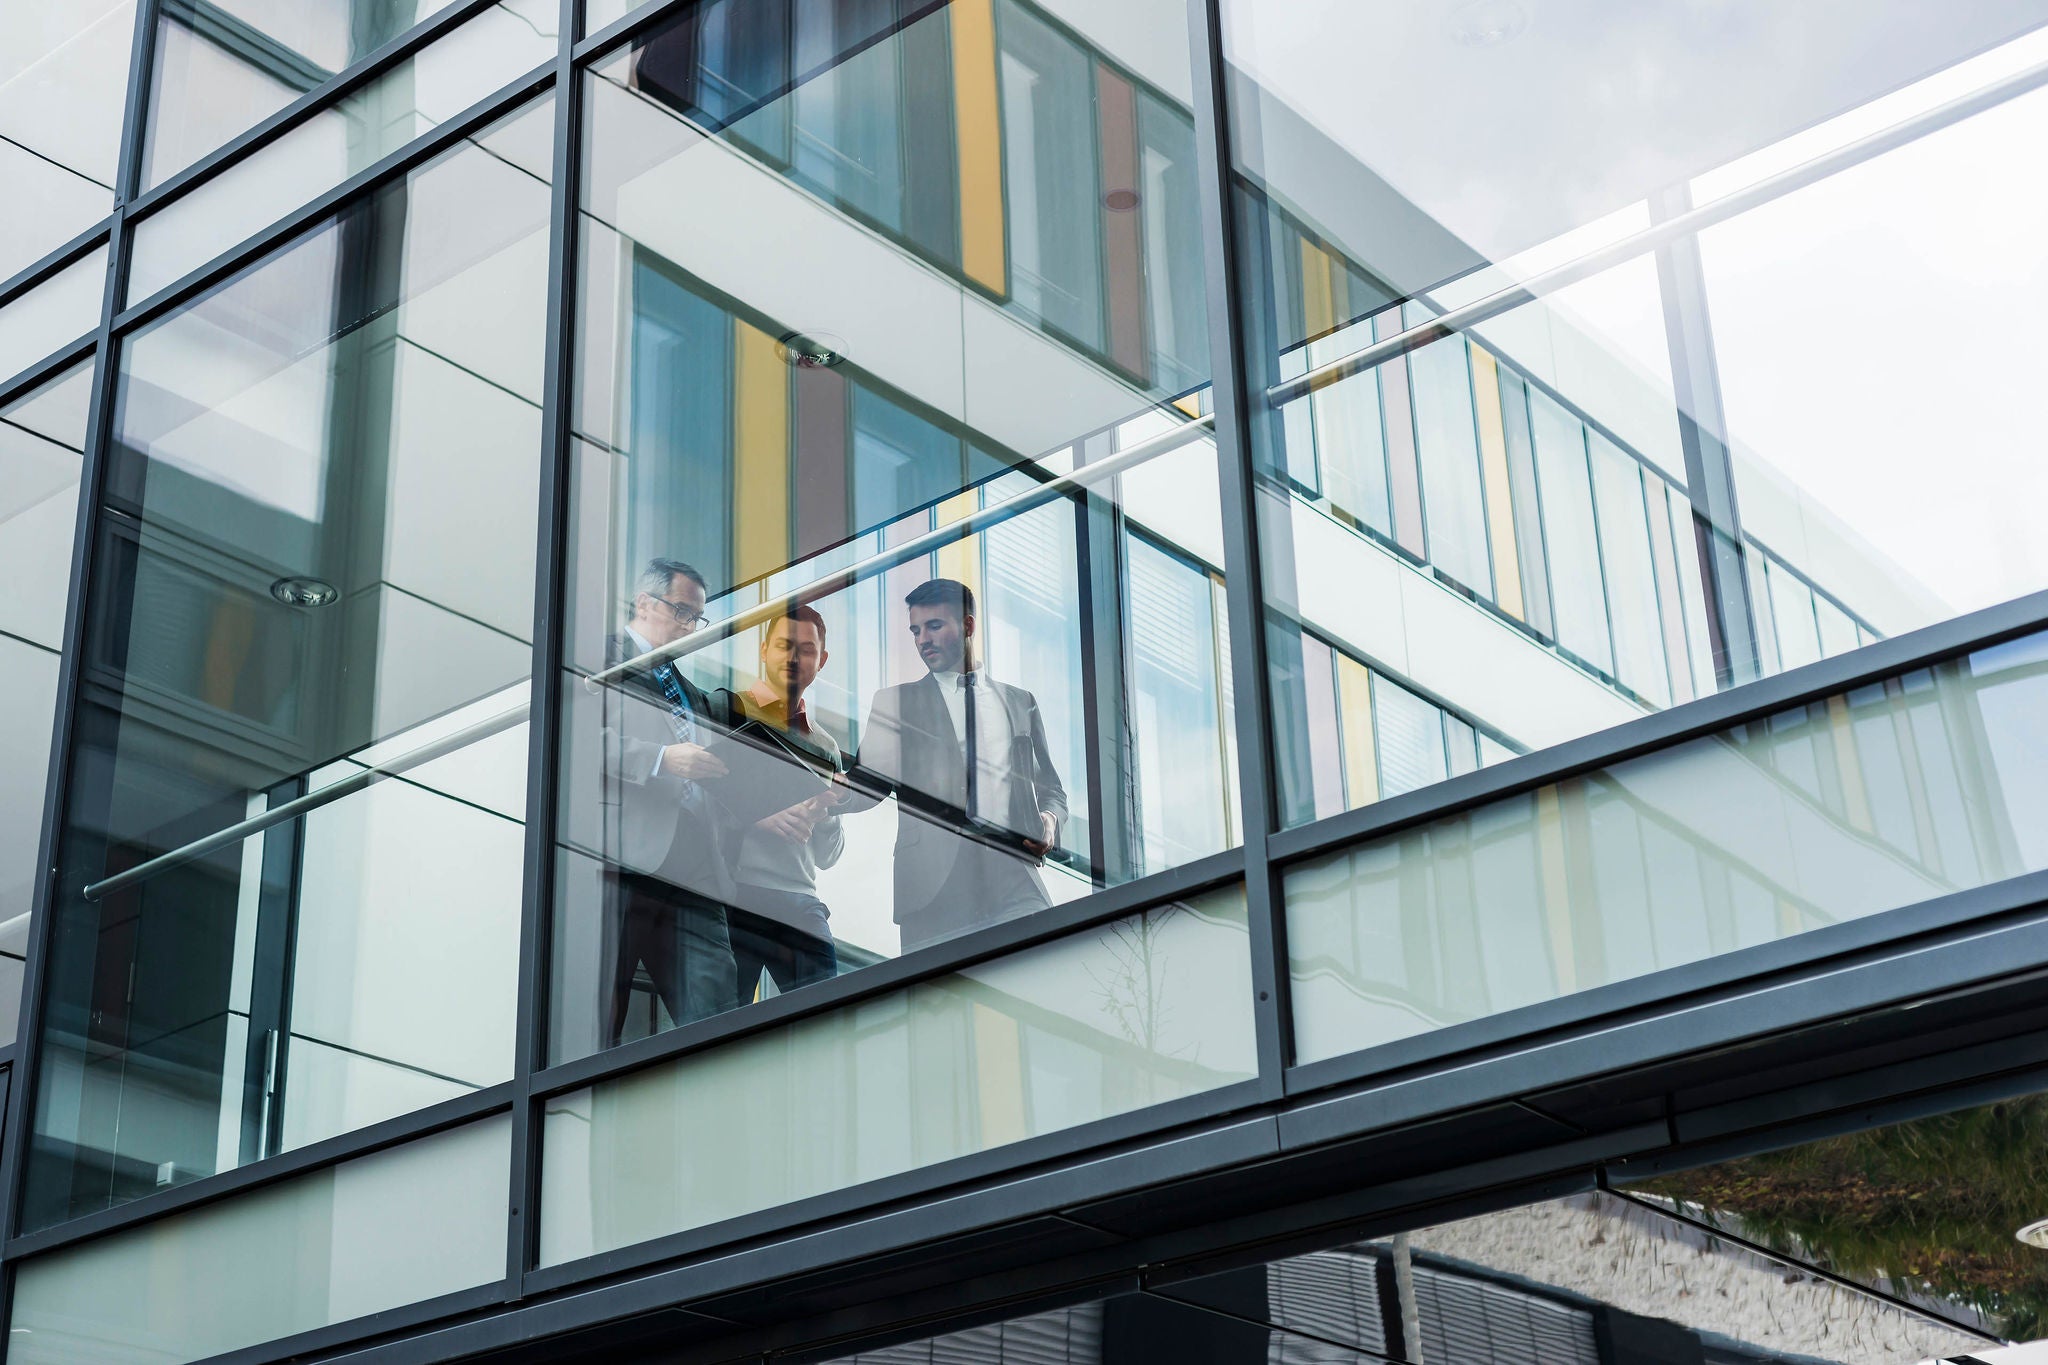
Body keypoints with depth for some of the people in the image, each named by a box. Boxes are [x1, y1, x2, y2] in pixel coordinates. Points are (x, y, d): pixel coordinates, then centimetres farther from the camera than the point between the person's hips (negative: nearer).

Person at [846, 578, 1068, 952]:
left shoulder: (1020, 702, 20)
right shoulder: (894, 702, 15)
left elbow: (1051, 790, 24)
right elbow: (864, 787, 7)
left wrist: (1048, 820, 0)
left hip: (1012, 878, 1)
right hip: (931, 889, -1)